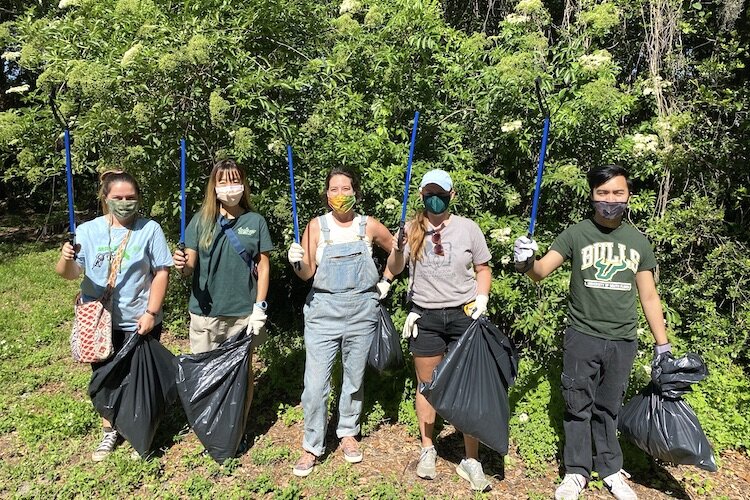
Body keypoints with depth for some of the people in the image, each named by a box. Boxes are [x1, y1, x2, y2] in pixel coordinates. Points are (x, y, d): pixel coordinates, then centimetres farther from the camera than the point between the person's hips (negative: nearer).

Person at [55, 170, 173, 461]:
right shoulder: (88, 231, -2)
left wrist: (151, 312, -11)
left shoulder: (149, 229, -7)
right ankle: (110, 432, 40)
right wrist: (66, 259, -28)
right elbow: (70, 273, -4)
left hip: (140, 322, -2)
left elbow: (161, 272, -7)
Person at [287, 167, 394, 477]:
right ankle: (312, 447, 15)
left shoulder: (369, 226, 2)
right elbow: (307, 274, -5)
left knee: (354, 379, 14)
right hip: (323, 311, -1)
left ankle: (348, 434, 35)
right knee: (315, 384, -3)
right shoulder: (317, 226, -1)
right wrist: (297, 262, -24)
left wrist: (387, 281, 8)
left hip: (361, 311, 1)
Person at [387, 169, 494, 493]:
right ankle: (427, 450, 30)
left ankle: (471, 460, 14)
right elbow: (394, 270, -3)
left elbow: (483, 268, 7)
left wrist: (482, 298, -8)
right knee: (426, 385, 13)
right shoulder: (411, 229, 1)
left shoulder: (468, 228, -1)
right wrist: (398, 250, -24)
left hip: (463, 315, -1)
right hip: (425, 317, 1)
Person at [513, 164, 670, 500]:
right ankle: (577, 471, 22)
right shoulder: (576, 235, -4)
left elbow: (649, 297, 10)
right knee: (579, 407, 7)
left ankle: (611, 470, 30)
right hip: (582, 337, -2)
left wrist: (663, 347, 9)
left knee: (608, 408, 14)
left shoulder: (638, 242, 6)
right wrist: (526, 263, -36)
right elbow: (541, 271, -12)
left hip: (623, 341, 2)